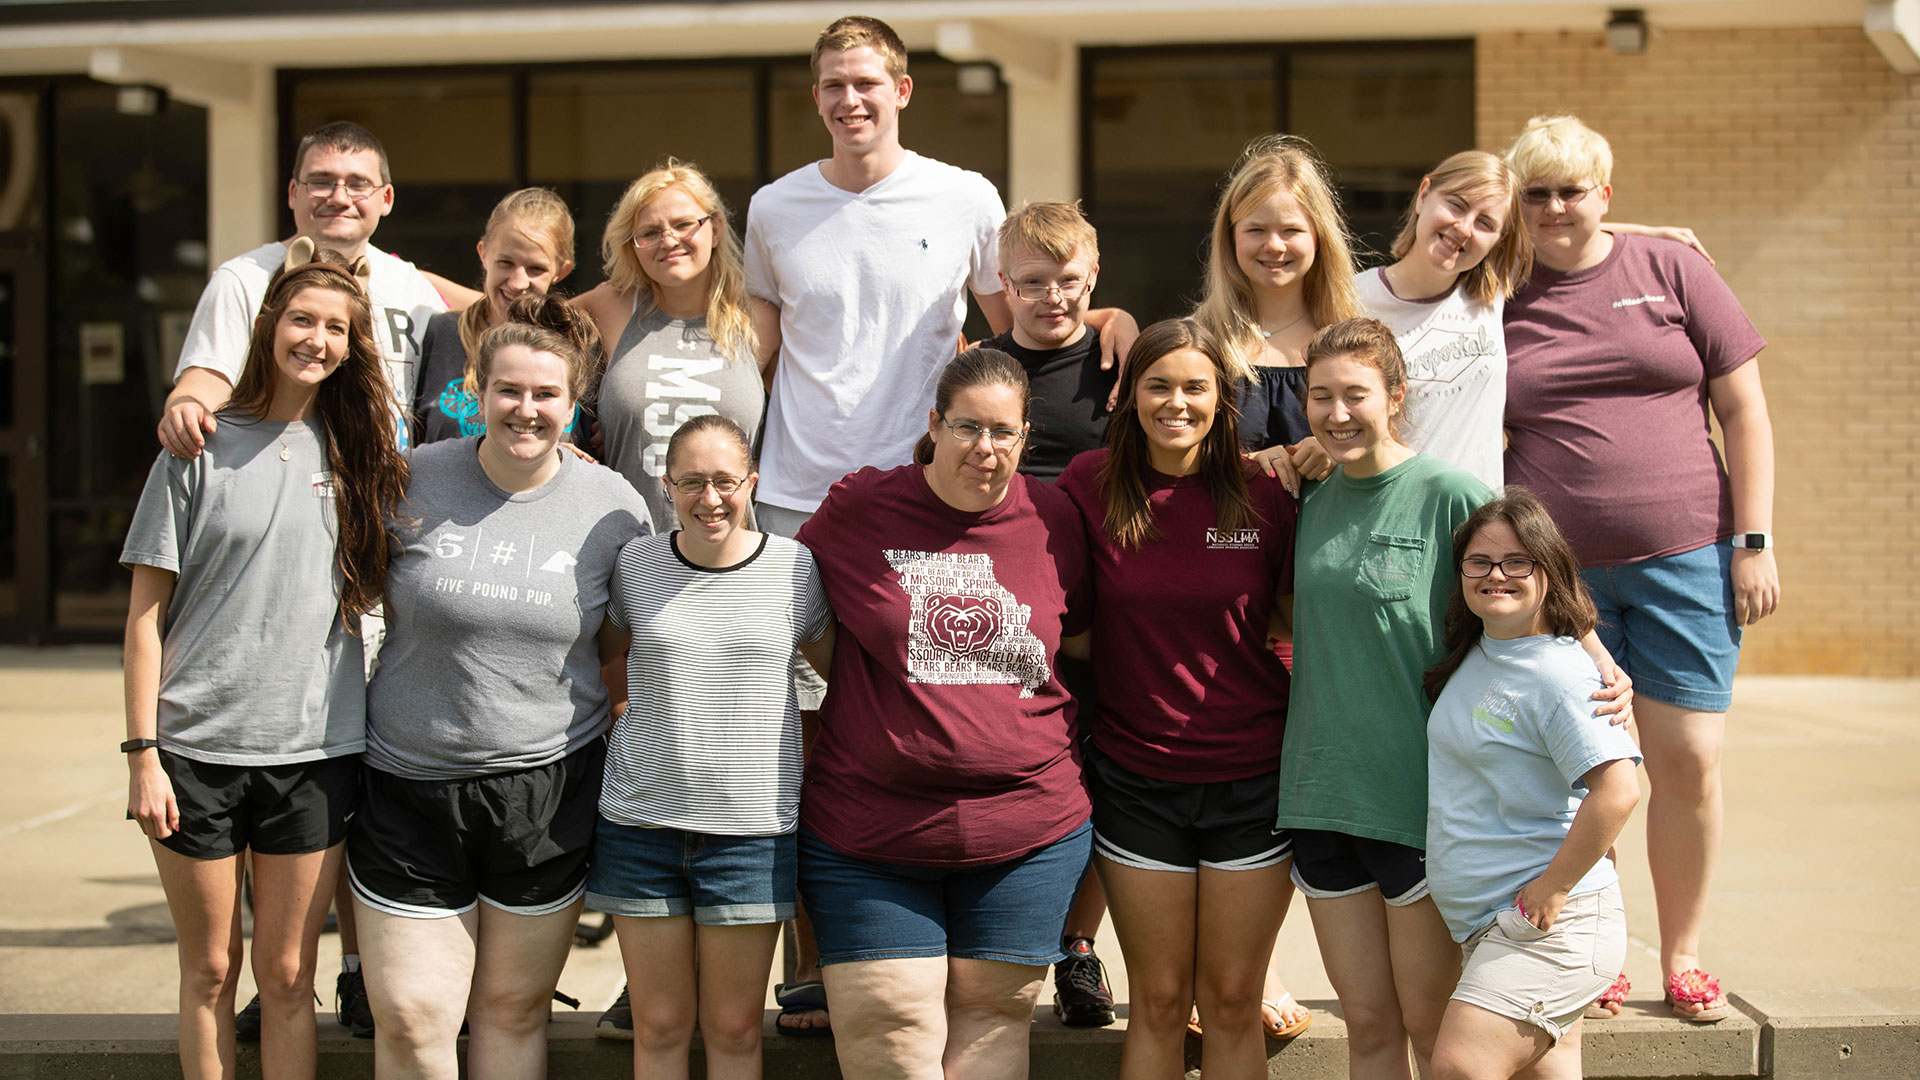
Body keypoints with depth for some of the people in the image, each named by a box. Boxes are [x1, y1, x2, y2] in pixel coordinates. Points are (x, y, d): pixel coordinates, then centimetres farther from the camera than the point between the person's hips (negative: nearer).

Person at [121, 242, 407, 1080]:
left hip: (315, 750, 2)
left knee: (287, 976, 7)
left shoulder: (353, 454, 7)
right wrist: (143, 753, -7)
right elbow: (146, 611, -2)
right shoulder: (202, 449, -1)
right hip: (198, 748, -1)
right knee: (209, 970, 9)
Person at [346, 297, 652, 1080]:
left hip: (548, 788, 0)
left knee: (513, 1012, 11)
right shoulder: (412, 482, -4)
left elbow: (620, 656, 8)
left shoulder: (614, 508, -1)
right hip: (410, 782, 0)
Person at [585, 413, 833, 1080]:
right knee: (659, 1024, 8)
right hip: (641, 824, 1)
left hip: (753, 826, -1)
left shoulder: (794, 567, -1)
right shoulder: (634, 565, 0)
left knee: (734, 1026, 8)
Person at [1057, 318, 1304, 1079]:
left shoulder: (1264, 493, -6)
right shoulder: (1090, 484, -5)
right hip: (1135, 779, 1)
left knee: (1232, 1001, 9)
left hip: (1252, 779, 0)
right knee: (1158, 1001, 10)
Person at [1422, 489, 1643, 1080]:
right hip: (1489, 924, 9)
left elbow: (1617, 790, -27)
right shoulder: (1470, 657, 9)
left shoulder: (1558, 673, -17)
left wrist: (1553, 887, -20)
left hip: (1552, 923, -9)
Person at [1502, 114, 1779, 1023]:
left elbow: (1744, 411, 5)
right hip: (1554, 570, 0)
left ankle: (1683, 954, 19)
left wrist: (1755, 542, -1)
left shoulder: (1671, 272, 5)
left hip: (1684, 555, 0)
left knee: (1688, 762, 1)